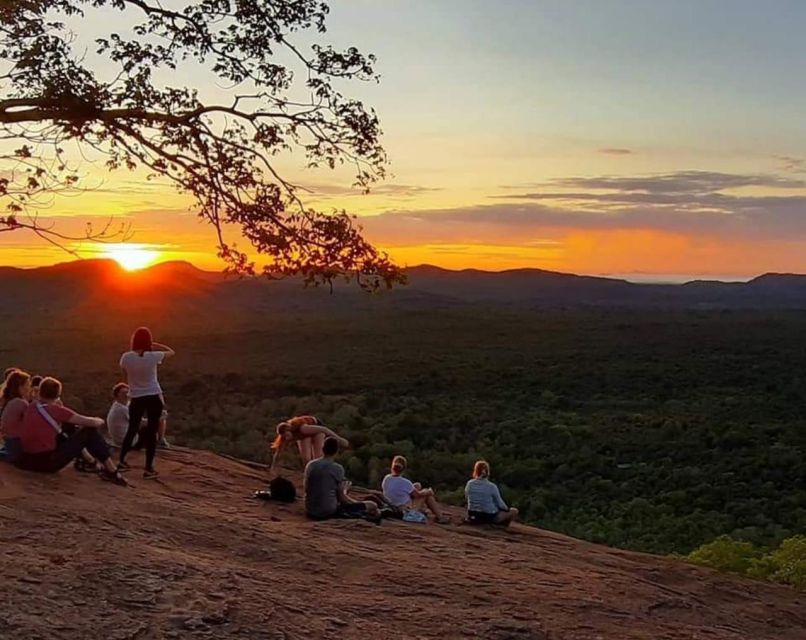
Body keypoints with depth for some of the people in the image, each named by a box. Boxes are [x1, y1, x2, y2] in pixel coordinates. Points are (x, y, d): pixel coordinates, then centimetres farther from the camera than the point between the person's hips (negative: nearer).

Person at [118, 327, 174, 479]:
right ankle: (149, 468, 3)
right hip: (154, 397, -2)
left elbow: (125, 380, 6)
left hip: (136, 398, 2)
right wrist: (154, 345, 5)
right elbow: (171, 352, 7)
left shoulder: (126, 357, -7)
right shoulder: (153, 356, -12)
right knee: (152, 432, 3)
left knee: (132, 429, 20)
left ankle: (122, 461, 25)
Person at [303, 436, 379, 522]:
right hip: (329, 512, -6)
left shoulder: (310, 465, 5)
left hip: (310, 512, 6)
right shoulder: (337, 468, -9)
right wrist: (344, 490, 17)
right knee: (372, 506, 1)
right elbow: (341, 498, -6)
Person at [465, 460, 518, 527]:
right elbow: (500, 503, -7)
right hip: (489, 517, -5)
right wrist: (507, 509, 13)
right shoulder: (492, 487, -19)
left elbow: (467, 497, 5)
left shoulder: (469, 484, -9)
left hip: (473, 516, 5)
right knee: (514, 511, 16)